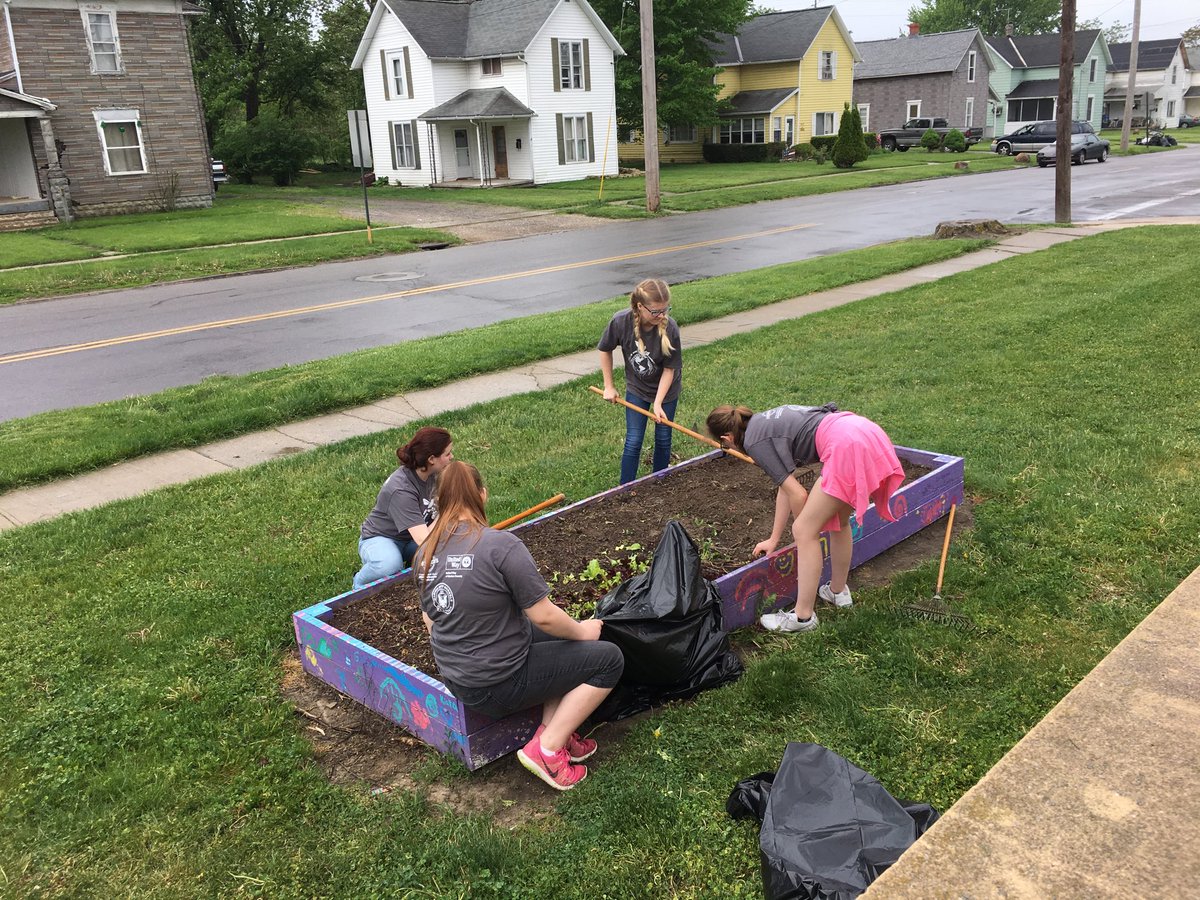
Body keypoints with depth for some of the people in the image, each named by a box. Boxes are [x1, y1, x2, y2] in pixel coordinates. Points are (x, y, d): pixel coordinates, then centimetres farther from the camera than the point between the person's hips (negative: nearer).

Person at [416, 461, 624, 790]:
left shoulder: (427, 552, -1)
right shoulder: (502, 545, -24)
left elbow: (430, 619, 11)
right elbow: (544, 617, -19)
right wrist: (582, 631, 1)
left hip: (457, 682, 8)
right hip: (500, 686, -8)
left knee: (563, 634, 23)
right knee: (609, 658, 2)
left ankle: (552, 730, 12)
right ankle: (546, 749, 0)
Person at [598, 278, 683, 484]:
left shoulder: (669, 328, -30)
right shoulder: (621, 321, -28)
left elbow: (669, 369, -20)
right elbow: (605, 350, -8)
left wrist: (658, 403, -25)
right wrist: (609, 386, -3)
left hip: (665, 389, 0)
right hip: (636, 388, 0)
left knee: (663, 440, 10)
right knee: (633, 442, 0)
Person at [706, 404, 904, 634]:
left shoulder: (754, 441, 0)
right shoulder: (767, 422, 26)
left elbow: (797, 495, -1)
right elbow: (786, 487, 30)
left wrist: (804, 527, 19)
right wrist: (774, 539, 36)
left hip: (847, 446, -10)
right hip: (870, 433, 10)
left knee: (805, 531, 2)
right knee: (838, 521, 27)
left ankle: (803, 617, 10)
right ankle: (839, 591, 44)